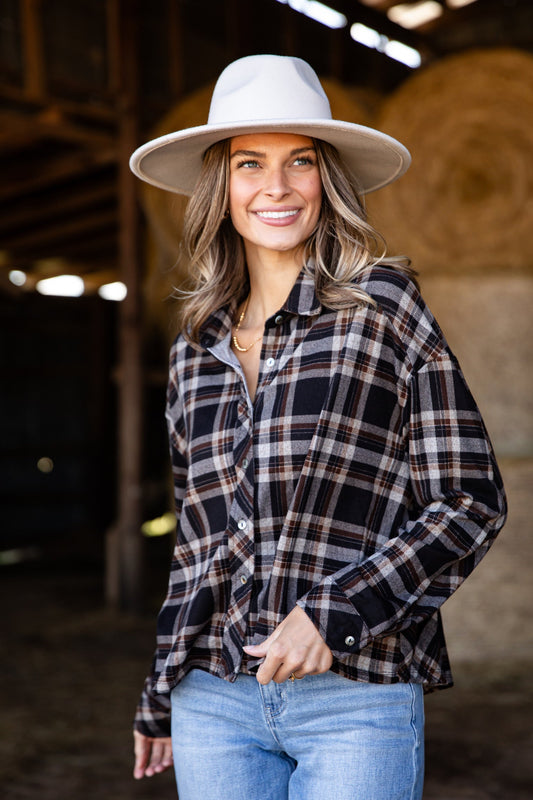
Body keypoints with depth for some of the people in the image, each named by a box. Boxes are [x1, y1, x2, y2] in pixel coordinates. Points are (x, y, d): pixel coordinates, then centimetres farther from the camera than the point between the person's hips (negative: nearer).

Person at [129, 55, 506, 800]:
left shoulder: (384, 306, -3)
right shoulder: (196, 348, 10)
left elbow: (470, 503, -5)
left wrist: (333, 610, -15)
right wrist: (161, 696, 21)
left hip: (356, 698, -4)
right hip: (214, 702, 4)